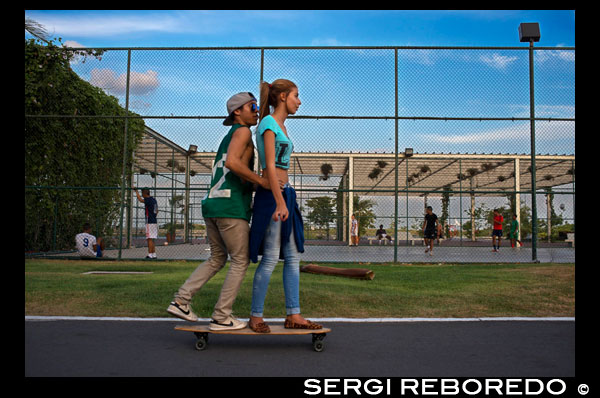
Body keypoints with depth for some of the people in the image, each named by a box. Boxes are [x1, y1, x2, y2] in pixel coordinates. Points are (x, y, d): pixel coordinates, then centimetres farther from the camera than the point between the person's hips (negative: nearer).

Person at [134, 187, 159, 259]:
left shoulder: (148, 199, -12)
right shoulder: (153, 200, 16)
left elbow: (140, 200, -29)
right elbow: (157, 211, 23)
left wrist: (136, 191, -20)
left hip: (150, 222, -9)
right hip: (154, 221, 9)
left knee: (150, 239, -9)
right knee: (151, 240, 13)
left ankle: (150, 255, -11)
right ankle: (154, 255, 16)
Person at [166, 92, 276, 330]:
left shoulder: (226, 139, 26)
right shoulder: (242, 131, -3)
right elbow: (232, 162, -20)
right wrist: (261, 181, -17)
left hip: (211, 204, 9)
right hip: (231, 207, -9)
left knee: (217, 258, 19)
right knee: (241, 261, 2)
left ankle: (180, 301, 11)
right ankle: (221, 317, 4)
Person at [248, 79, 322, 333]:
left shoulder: (281, 126, 19)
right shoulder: (268, 124, -8)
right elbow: (270, 167, -17)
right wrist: (279, 203, -24)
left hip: (284, 193, 9)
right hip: (271, 195, -9)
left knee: (293, 256, 7)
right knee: (270, 258, -5)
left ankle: (293, 315, 11)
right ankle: (255, 317, 6)